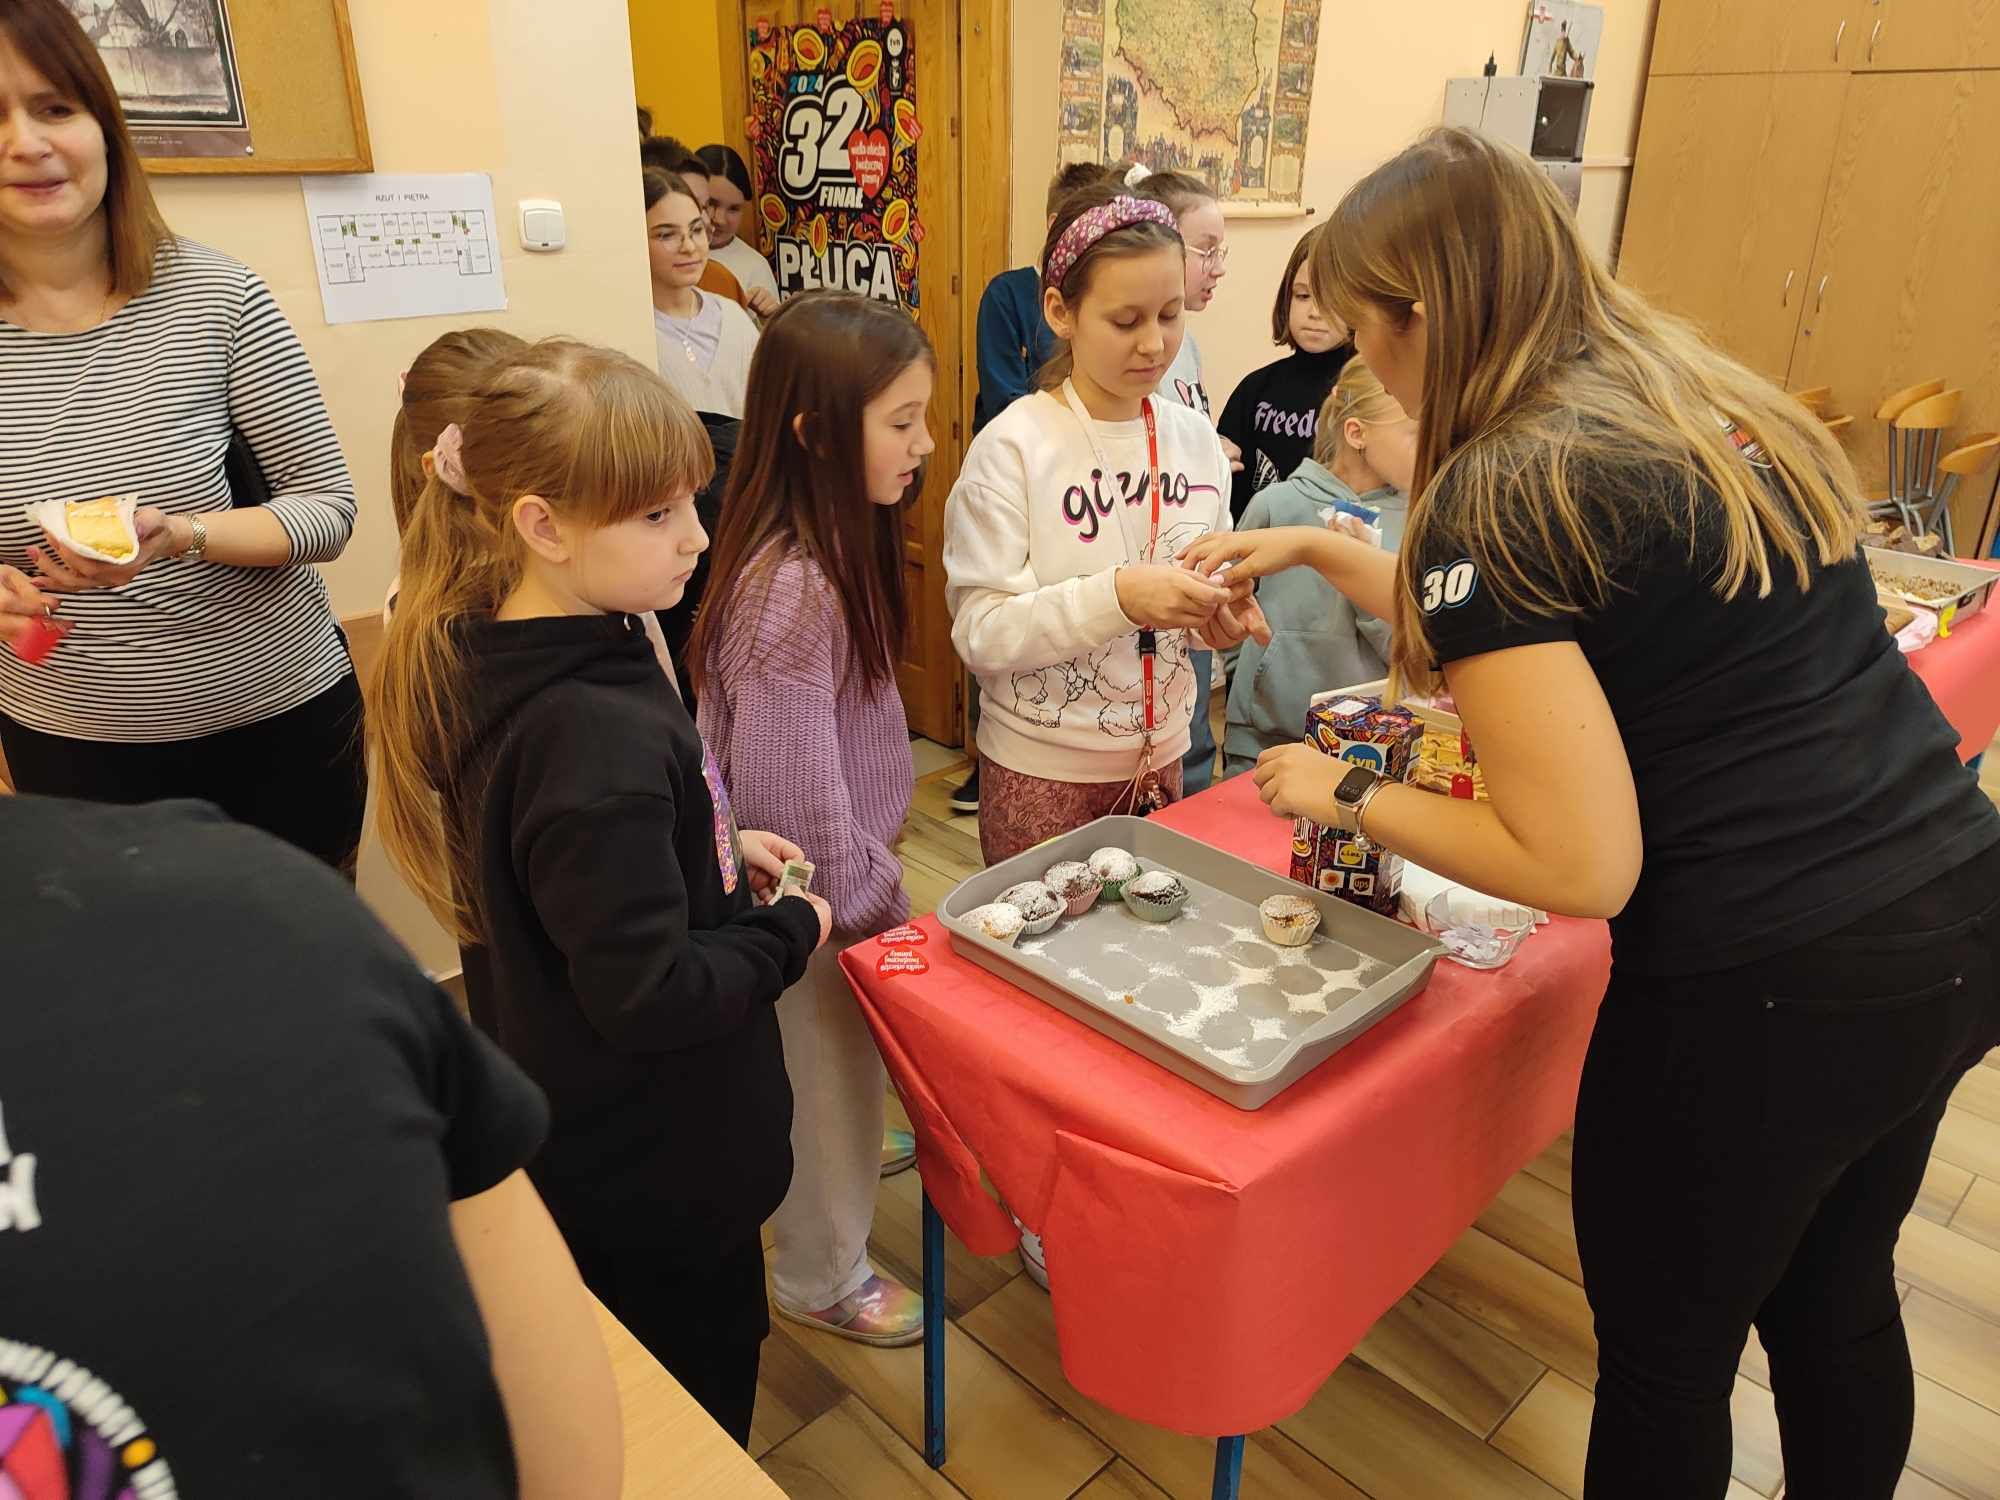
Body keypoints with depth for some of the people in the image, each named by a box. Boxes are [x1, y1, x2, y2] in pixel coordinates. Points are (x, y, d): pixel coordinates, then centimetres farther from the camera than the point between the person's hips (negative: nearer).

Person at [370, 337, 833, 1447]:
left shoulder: (491, 661, -5)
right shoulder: (599, 737, -35)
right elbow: (646, 994, -30)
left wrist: (716, 851, 2)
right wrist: (791, 933, -15)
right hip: (656, 1171, -8)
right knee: (698, 1409, 18)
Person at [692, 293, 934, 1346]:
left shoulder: (829, 547, -1)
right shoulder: (791, 590, -31)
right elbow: (795, 791, -28)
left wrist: (875, 870, 16)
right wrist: (874, 897, -15)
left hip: (838, 865, 8)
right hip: (814, 894, -8)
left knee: (837, 1066, 29)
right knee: (827, 1072, 13)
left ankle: (841, 1163, 56)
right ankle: (820, 1275, 38)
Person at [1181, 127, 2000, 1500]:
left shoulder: (1498, 498, -19)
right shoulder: (1699, 395, 6)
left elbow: (1581, 869, -20)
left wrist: (1349, 796, -7)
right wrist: (1320, 549, 21)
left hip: (1766, 995, -8)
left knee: (1665, 1354, 17)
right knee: (1837, 1301, 29)